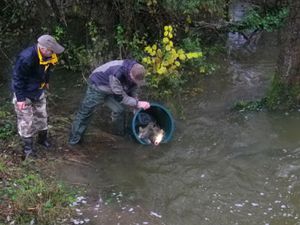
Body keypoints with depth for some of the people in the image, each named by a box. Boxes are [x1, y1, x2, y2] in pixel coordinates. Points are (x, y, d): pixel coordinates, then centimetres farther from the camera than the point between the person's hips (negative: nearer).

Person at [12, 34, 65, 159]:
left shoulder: (48, 55, -14)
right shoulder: (26, 58, -36)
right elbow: (17, 78, -27)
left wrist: (46, 82, 22)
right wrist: (20, 98, -24)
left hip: (38, 91, 7)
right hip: (24, 92, -7)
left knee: (41, 115, 19)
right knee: (26, 120, 2)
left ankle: (43, 138, 39)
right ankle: (28, 146, 17)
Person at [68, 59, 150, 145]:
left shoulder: (135, 72, -18)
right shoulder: (117, 74, -42)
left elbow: (132, 91, 1)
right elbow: (120, 97, -32)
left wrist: (137, 107, -8)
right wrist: (137, 103, -32)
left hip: (111, 90, 6)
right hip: (97, 86, -6)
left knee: (119, 110, -2)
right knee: (85, 112, -2)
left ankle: (120, 135, 19)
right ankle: (74, 139, 9)